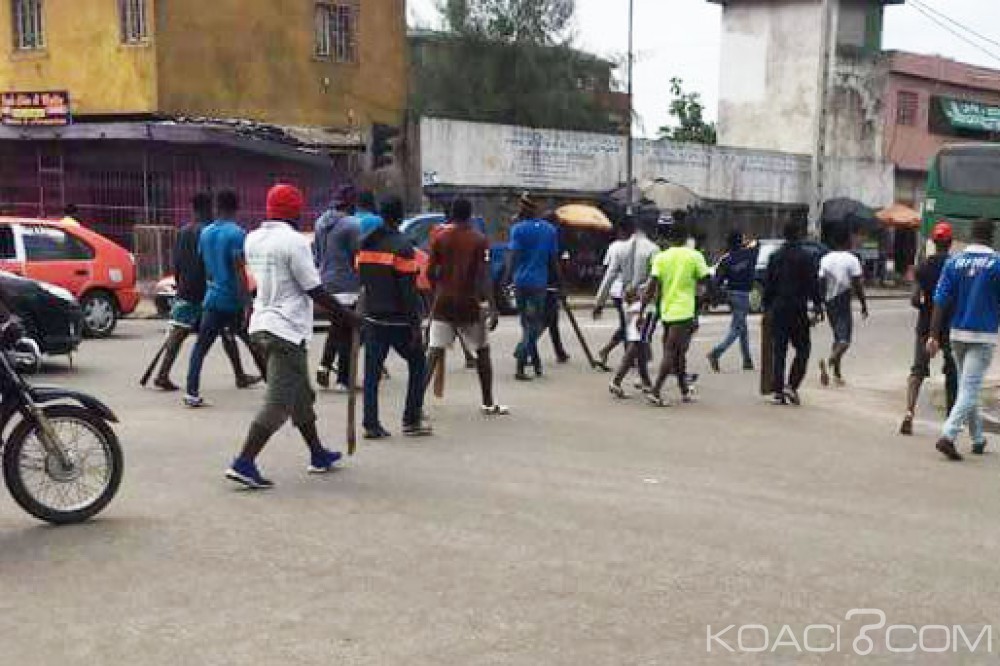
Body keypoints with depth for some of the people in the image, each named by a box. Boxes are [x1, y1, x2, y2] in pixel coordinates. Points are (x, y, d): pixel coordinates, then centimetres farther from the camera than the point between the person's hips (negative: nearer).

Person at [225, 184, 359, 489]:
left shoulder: (253, 239, 9)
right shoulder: (294, 241, -15)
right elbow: (315, 290, -14)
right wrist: (345, 315, -4)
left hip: (262, 325, 9)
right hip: (287, 328, -9)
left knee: (300, 394, 19)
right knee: (278, 401, -5)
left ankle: (318, 455, 29)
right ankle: (244, 463, -8)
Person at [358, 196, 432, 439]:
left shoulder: (365, 244, 6)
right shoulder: (402, 247, -14)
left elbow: (360, 278, 13)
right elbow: (408, 291, -16)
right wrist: (415, 325, -13)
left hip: (372, 318, 6)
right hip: (398, 321, -5)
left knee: (372, 371, 8)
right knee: (417, 364, 11)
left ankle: (371, 424, 8)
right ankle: (412, 421, 9)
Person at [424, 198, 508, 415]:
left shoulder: (439, 237, 3)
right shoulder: (479, 240, -3)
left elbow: (430, 272, 2)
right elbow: (484, 275, -12)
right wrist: (492, 308, -13)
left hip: (443, 302, 2)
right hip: (468, 304, -2)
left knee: (435, 352, 0)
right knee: (482, 351, 13)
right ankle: (488, 404, 17)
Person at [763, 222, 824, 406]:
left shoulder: (775, 256, 9)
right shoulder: (807, 256, -6)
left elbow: (767, 284, 12)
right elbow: (813, 284, -8)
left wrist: (767, 306, 17)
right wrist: (817, 306, -3)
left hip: (777, 310, 5)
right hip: (798, 310, -4)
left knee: (779, 351, 7)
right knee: (803, 349, 6)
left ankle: (778, 392, 5)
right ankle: (791, 386, -7)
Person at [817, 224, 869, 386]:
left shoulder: (826, 259, 6)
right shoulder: (852, 260, -8)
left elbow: (821, 283, 4)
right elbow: (857, 285, -10)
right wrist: (864, 306, -2)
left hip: (830, 302, 6)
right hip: (843, 302, -6)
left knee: (838, 337, 17)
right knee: (844, 339, -7)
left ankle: (837, 373, 16)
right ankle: (829, 361, -34)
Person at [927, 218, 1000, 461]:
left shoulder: (953, 262, 1)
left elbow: (940, 302, -2)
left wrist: (934, 336, 0)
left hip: (957, 333, 4)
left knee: (967, 387, 16)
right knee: (970, 388, -4)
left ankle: (978, 439, 27)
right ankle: (948, 435, -18)